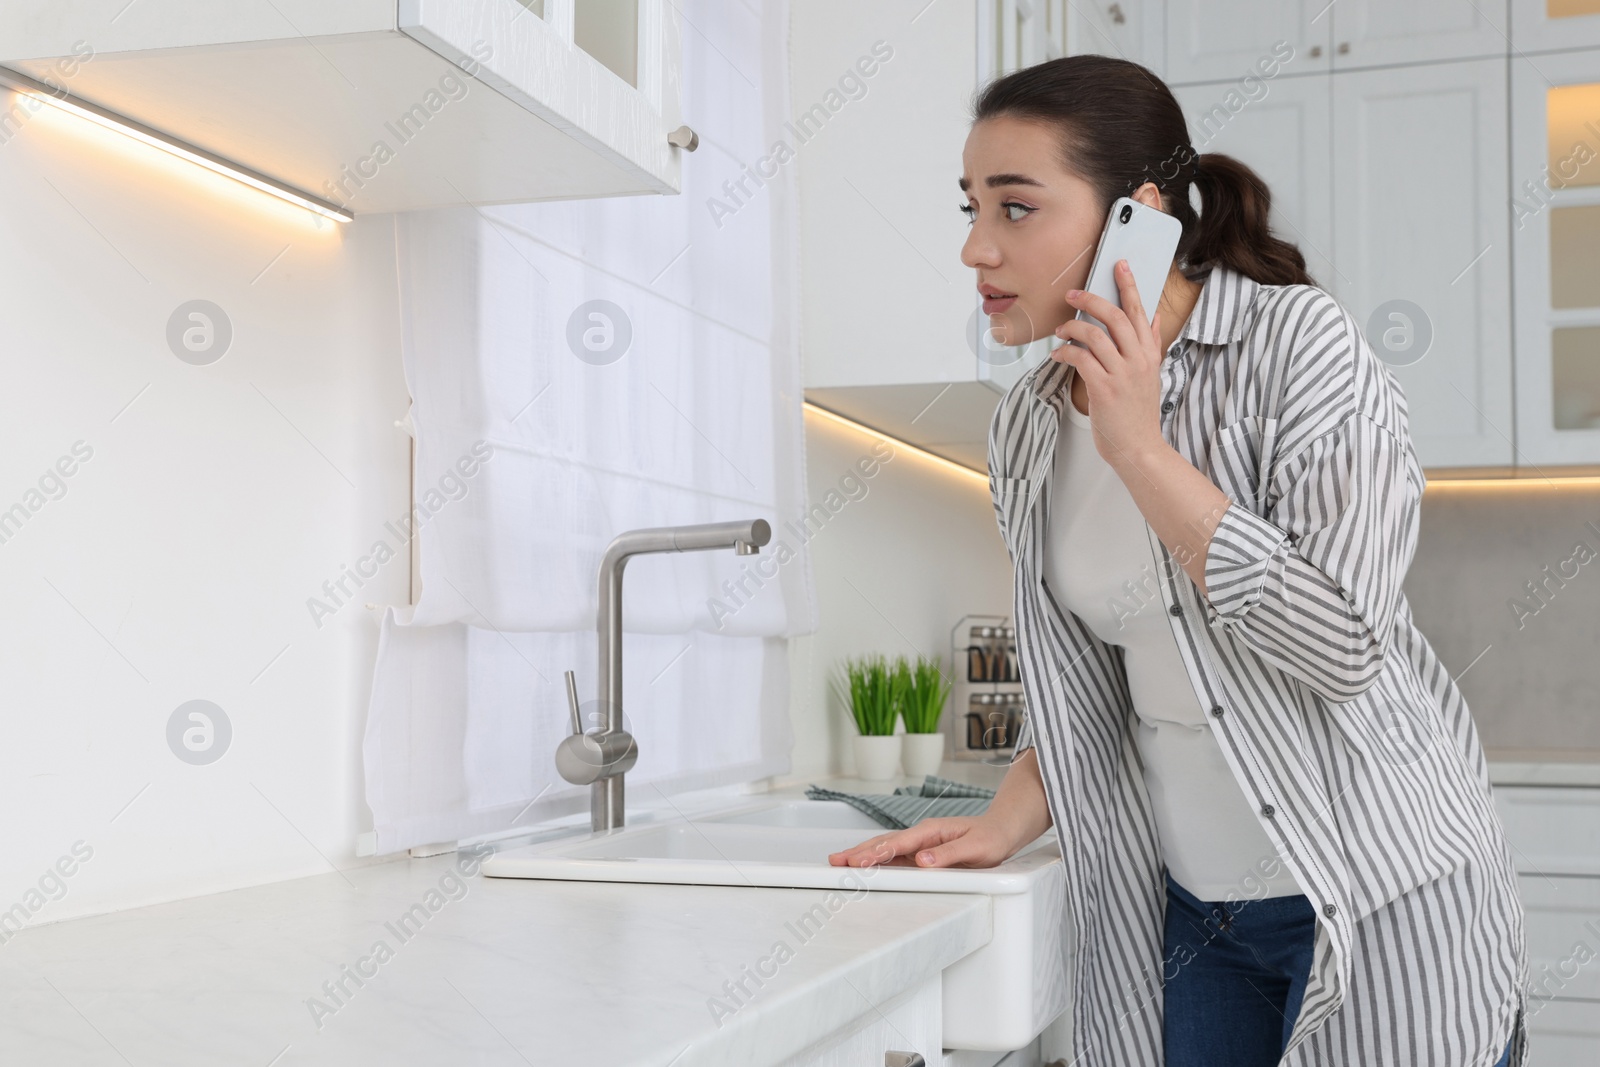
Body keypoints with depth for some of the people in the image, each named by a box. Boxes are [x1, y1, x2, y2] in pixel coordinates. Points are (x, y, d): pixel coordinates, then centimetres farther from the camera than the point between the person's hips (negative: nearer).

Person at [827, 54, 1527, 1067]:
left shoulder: (1301, 343, -15)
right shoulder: (1030, 427, 3)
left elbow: (1344, 647, -23)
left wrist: (1140, 450, -23)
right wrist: (1003, 825, -5)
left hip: (1382, 904, -5)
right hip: (1192, 912, 5)